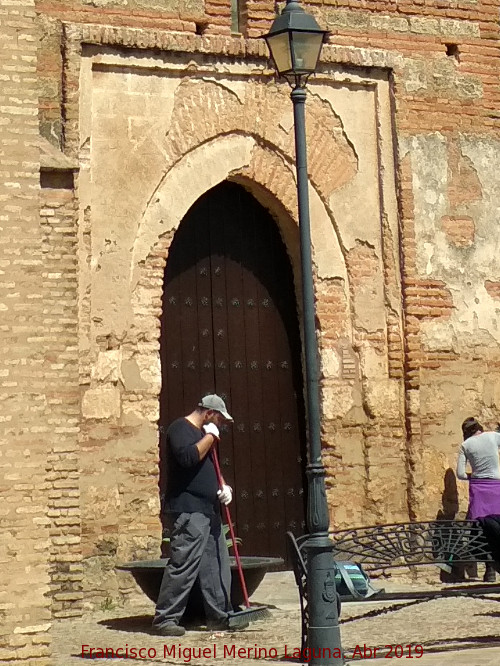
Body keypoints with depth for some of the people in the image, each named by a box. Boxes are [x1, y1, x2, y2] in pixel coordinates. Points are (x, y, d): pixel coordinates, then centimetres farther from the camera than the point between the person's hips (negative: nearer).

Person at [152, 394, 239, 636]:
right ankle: (165, 619, -6)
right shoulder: (180, 428, -8)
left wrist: (223, 486, 10)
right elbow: (188, 457, -26)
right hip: (187, 511, -10)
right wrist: (210, 436, -13)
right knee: (183, 565, -11)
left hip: (209, 510, 10)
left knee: (217, 565, 10)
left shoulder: (201, 434, 22)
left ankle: (220, 616, 16)